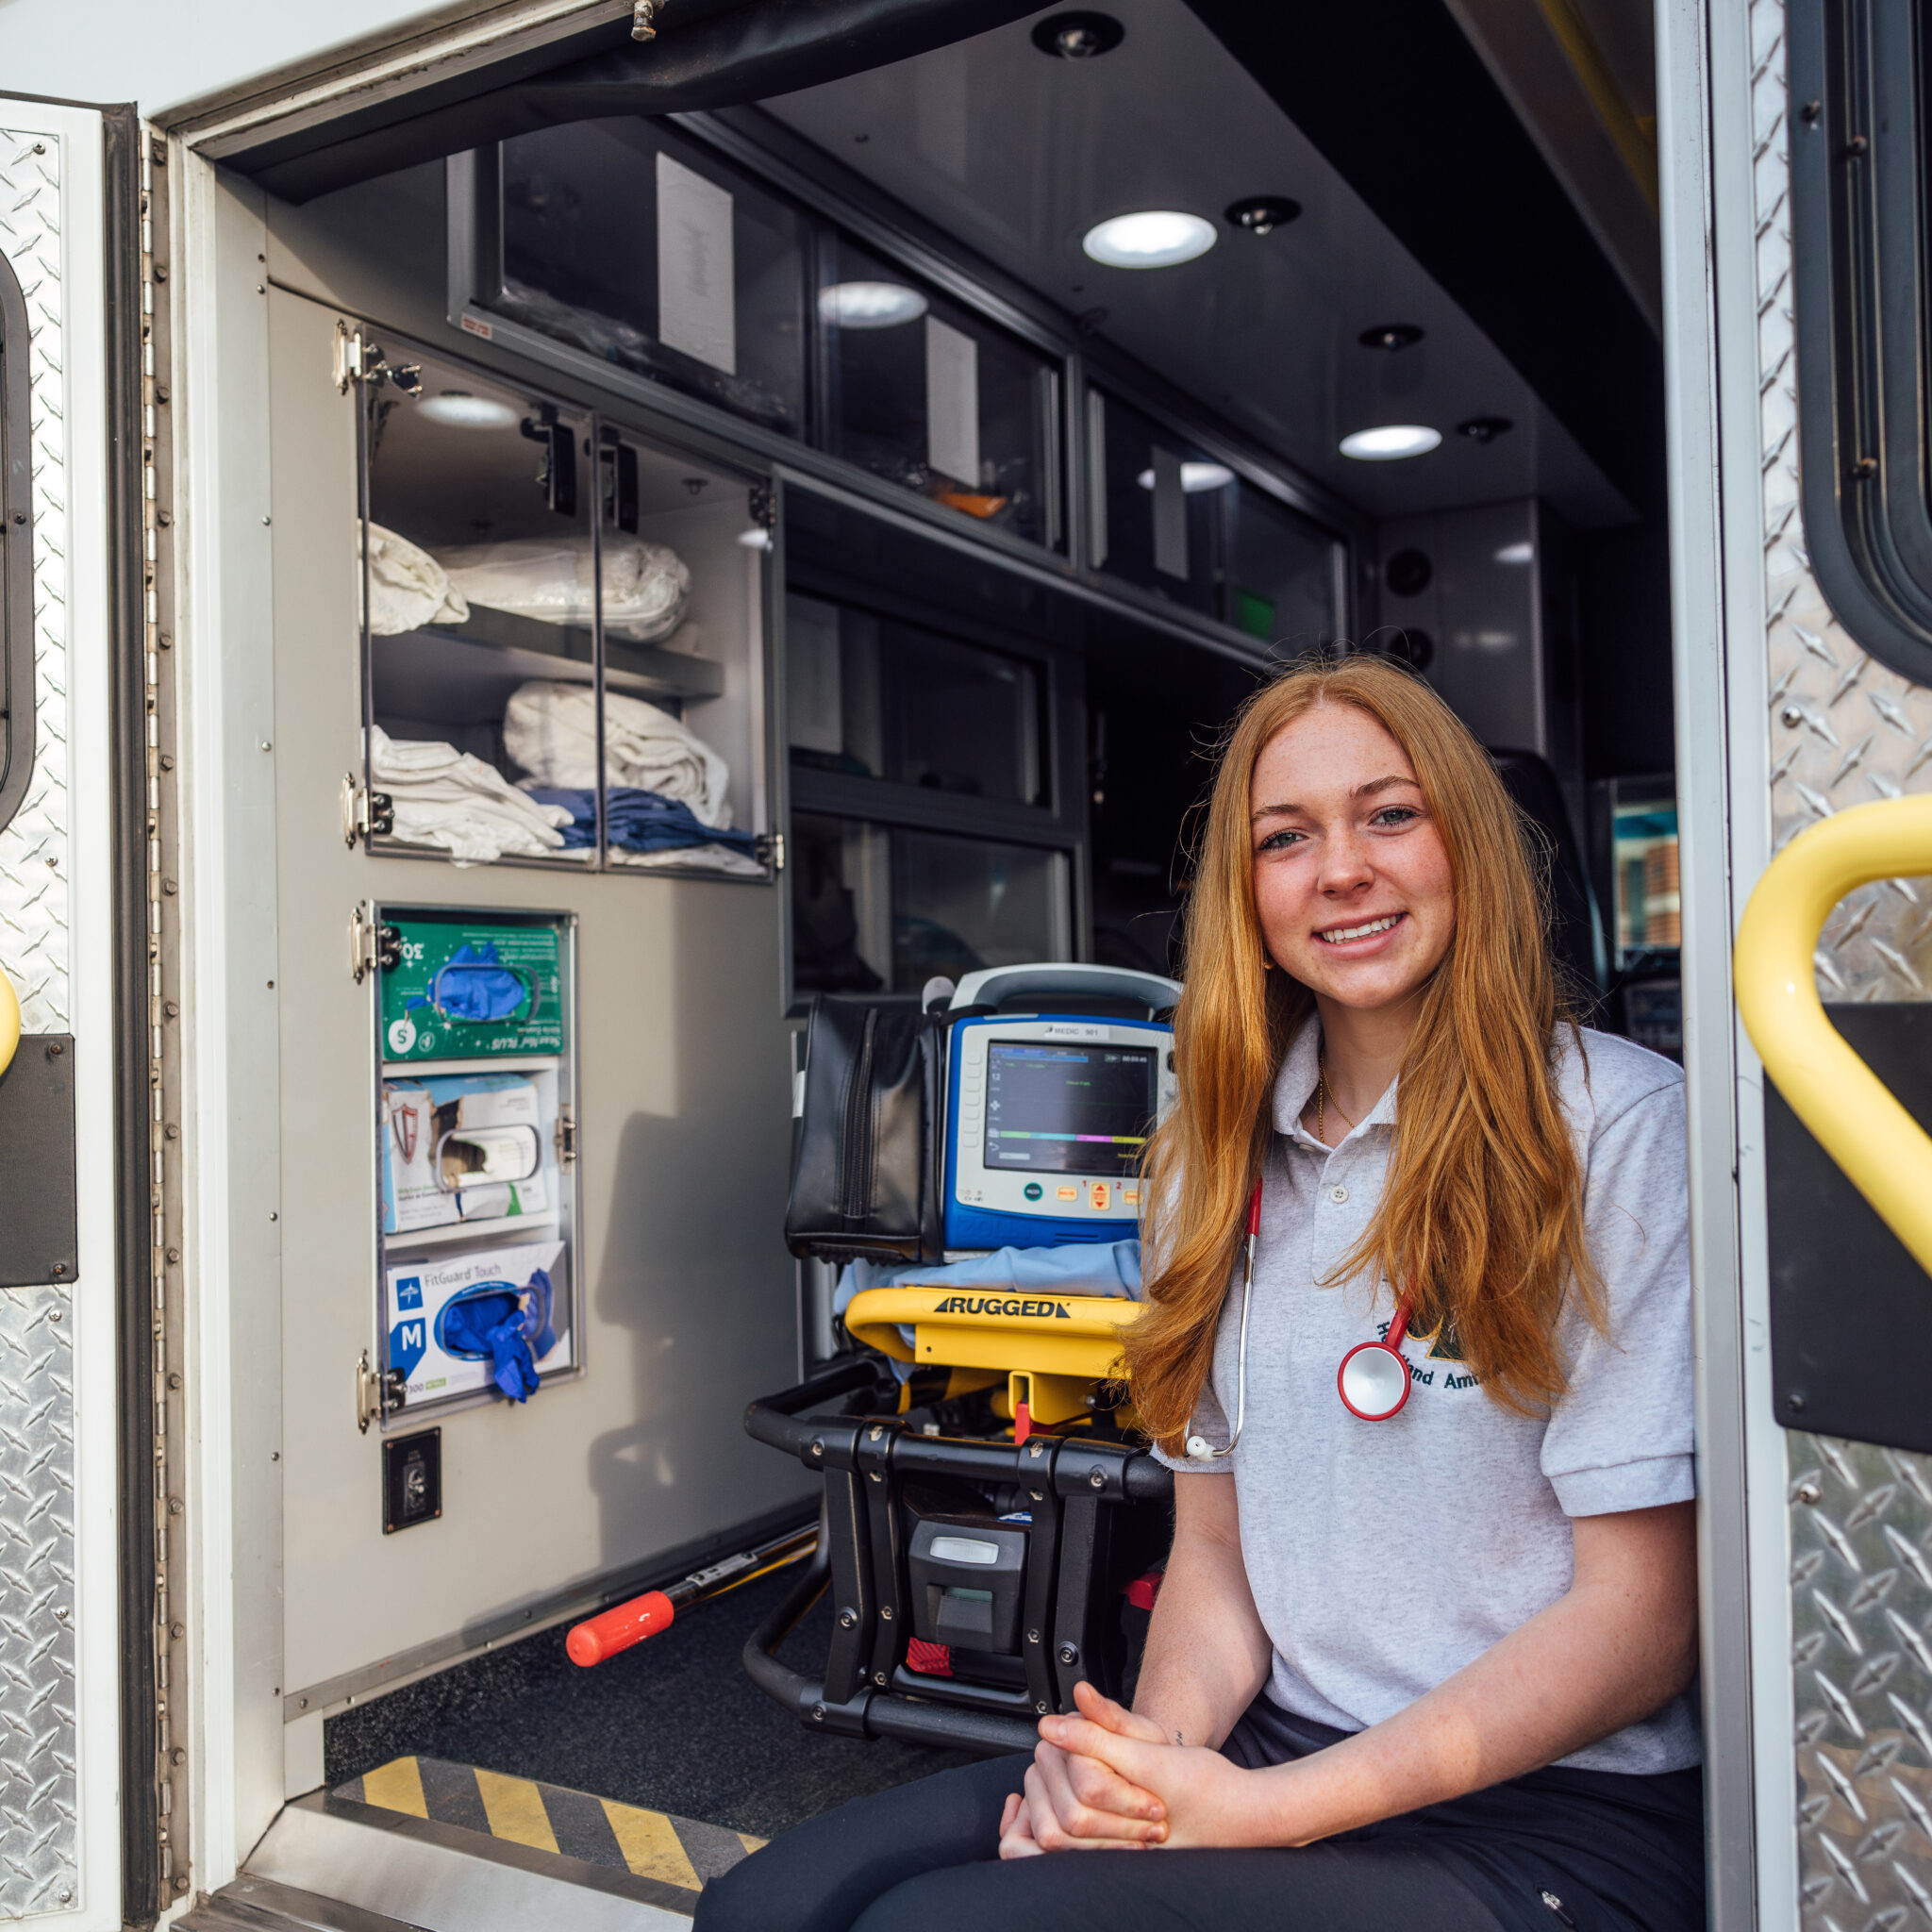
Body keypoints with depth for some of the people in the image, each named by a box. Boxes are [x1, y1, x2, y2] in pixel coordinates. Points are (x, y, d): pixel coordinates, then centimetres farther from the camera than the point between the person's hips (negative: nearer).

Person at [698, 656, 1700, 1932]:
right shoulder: (1222, 1158, 9)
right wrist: (1151, 1741, -10)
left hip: (1555, 1825, -5)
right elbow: (1215, 1549, 11)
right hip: (1280, 1744, 5)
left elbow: (1639, 1618, -12)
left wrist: (1261, 1811, -17)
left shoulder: (1616, 1123, -11)